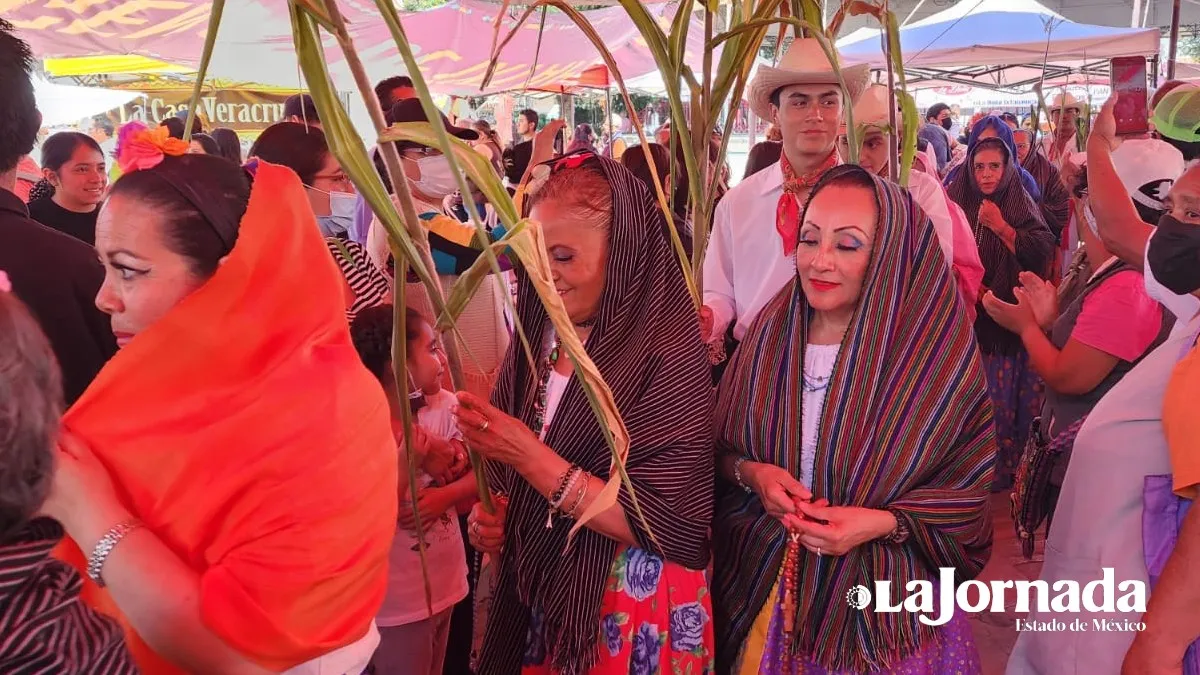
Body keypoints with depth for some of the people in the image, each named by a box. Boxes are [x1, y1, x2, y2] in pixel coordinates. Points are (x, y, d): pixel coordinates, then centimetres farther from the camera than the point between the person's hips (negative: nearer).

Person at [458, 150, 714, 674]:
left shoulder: (670, 359, -20)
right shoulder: (539, 337, -2)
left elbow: (667, 528, -24)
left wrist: (529, 456, -26)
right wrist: (489, 517, -8)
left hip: (632, 617, -5)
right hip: (536, 594, 5)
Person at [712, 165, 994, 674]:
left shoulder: (936, 357, -13)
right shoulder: (770, 333, -4)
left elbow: (965, 492, -7)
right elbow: (718, 447, 5)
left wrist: (881, 523, -22)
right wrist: (750, 473, -15)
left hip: (879, 599, -2)